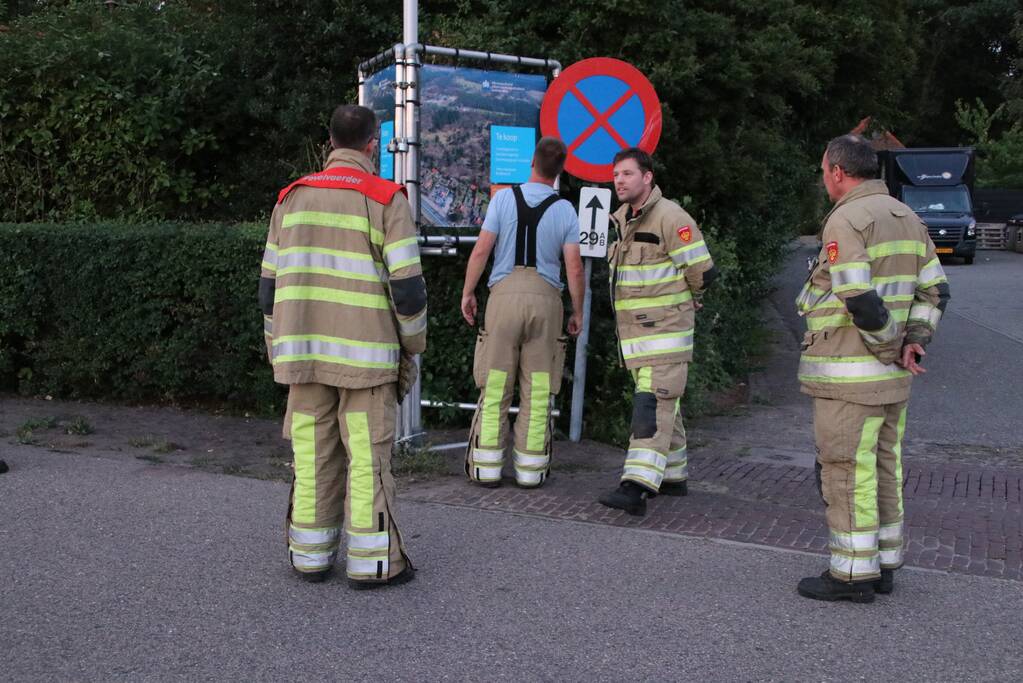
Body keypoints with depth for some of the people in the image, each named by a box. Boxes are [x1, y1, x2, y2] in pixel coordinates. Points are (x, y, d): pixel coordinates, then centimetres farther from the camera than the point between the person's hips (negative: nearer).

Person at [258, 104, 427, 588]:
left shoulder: (292, 197, 10)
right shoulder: (386, 199, -4)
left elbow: (270, 284, 11)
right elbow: (407, 285, -9)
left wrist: (278, 347, 18)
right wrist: (412, 348, 3)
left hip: (304, 351, 4)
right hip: (365, 354, -4)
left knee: (312, 454, 10)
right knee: (368, 457, 1)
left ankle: (310, 555, 17)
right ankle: (371, 561, 7)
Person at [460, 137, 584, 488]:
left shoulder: (504, 198, 0)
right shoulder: (565, 210, 2)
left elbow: (480, 251, -4)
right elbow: (574, 268, -2)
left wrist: (467, 293, 7)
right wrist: (577, 312, 9)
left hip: (505, 294, 0)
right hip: (545, 299, 1)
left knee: (495, 388, 5)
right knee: (537, 391, 6)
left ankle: (487, 468, 8)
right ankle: (530, 469, 10)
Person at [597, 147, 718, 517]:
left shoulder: (671, 217, -14)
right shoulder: (622, 219, 12)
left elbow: (702, 272, -13)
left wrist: (674, 303, 3)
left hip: (665, 330, -8)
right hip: (635, 330, 9)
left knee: (654, 406, -13)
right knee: (662, 403, 15)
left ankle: (637, 487, -19)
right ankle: (673, 476, 26)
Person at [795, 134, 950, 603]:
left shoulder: (847, 220, -14)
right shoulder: (906, 217, 14)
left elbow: (859, 299, -23)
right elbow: (934, 288, 12)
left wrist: (890, 347, -11)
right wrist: (914, 342, 2)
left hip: (849, 373, -9)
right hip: (891, 375, 9)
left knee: (847, 471, -2)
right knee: (883, 467, 14)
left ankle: (852, 573, 4)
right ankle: (883, 565, 23)